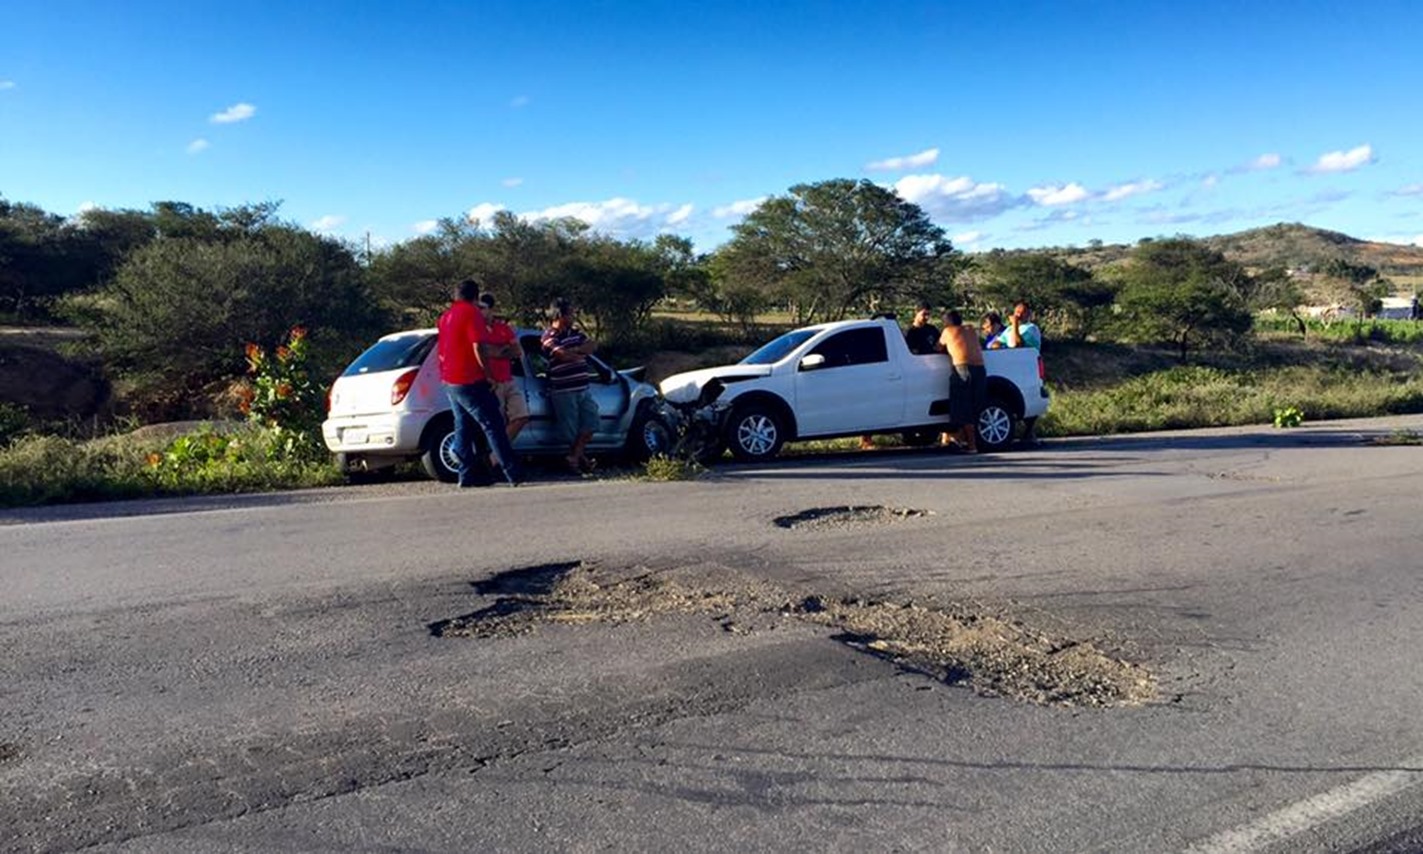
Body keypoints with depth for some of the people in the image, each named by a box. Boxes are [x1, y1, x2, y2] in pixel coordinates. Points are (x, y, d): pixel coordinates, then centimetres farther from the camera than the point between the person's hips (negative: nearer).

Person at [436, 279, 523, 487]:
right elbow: (478, 347, -18)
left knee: (463, 426, 11)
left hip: (450, 382, 8)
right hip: (470, 381, -8)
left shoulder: (446, 316, 17)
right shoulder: (472, 313, -10)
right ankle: (513, 474, -9)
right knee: (493, 426, -7)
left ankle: (466, 475, 9)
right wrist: (489, 374, -12)